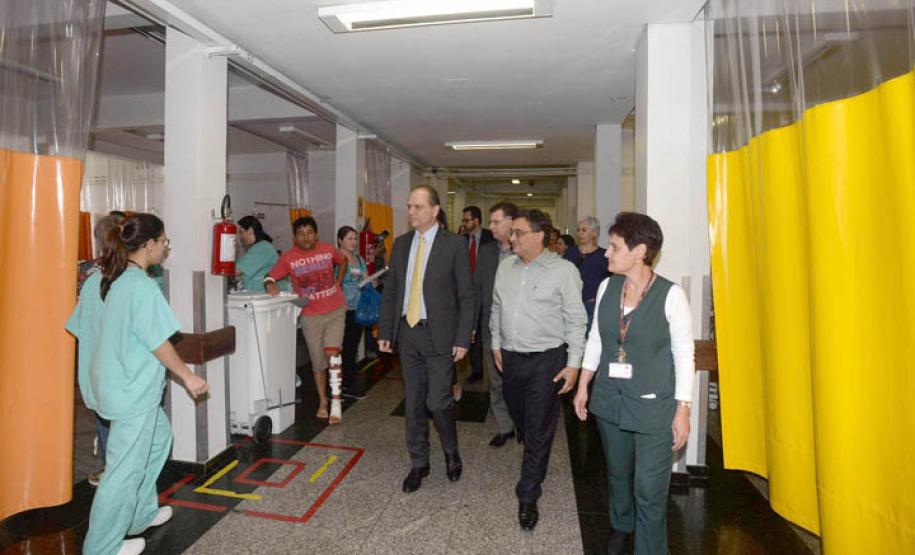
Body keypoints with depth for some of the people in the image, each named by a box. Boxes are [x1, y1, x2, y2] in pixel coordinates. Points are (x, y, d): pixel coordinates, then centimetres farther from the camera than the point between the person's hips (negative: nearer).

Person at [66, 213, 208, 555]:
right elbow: (159, 344, -19)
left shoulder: (96, 280, 6)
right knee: (126, 468, 6)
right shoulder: (143, 287, -21)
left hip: (106, 383, 10)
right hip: (134, 390, -9)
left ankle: (141, 514, 37)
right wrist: (187, 376, -7)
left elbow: (82, 330, 12)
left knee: (159, 436, 25)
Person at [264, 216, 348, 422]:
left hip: (335, 311, 0)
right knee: (318, 361, 9)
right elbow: (270, 276, -4)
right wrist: (270, 284, -26)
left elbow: (342, 261, 18)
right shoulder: (288, 257, -6)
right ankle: (322, 401, 28)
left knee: (332, 353, -13)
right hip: (310, 316, 0)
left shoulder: (328, 250, -1)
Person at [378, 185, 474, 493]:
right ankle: (418, 463, 30)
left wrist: (462, 339, -11)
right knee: (413, 403, 12)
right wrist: (385, 331, 6)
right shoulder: (401, 244, 7)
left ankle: (451, 453, 28)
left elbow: (466, 296, -7)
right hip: (407, 332, 5)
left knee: (438, 401, -2)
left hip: (439, 335, -4)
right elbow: (390, 291, 10)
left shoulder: (454, 244, -7)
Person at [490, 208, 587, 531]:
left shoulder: (563, 271, -10)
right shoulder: (506, 267, 5)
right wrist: (496, 343, 15)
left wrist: (573, 363, -9)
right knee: (520, 419, 21)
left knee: (539, 430, 2)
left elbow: (576, 320, -8)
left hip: (546, 360, -5)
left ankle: (528, 497, 18)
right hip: (511, 357, 6)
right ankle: (537, 465, 49)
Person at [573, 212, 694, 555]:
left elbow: (684, 355, -8)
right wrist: (583, 387, 10)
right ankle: (621, 527, 49)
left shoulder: (671, 295, -13)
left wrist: (683, 411, -8)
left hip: (654, 405, -4)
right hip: (610, 399, 5)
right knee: (618, 473, 22)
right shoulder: (607, 287, 0)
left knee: (649, 491, 1)